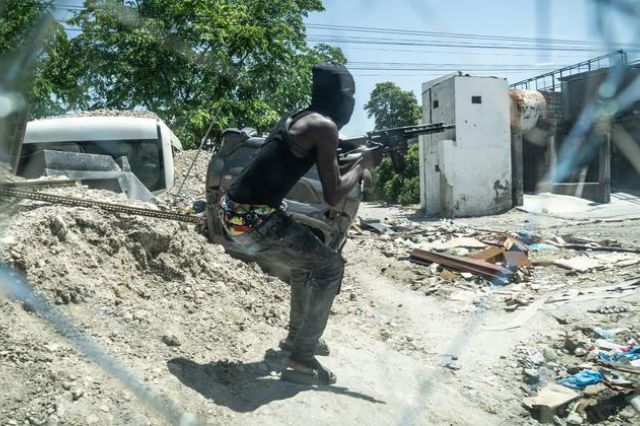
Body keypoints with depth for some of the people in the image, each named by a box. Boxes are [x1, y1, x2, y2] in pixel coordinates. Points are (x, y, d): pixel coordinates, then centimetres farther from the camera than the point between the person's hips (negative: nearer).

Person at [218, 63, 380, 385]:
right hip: (252, 220, -9)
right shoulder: (324, 126, -10)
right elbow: (333, 196, -10)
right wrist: (364, 163, 5)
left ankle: (297, 337, 39)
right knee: (329, 266, 3)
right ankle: (302, 359, 5)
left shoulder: (297, 117, 15)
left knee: (307, 258, 26)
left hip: (234, 212, 9)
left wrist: (353, 165, 19)